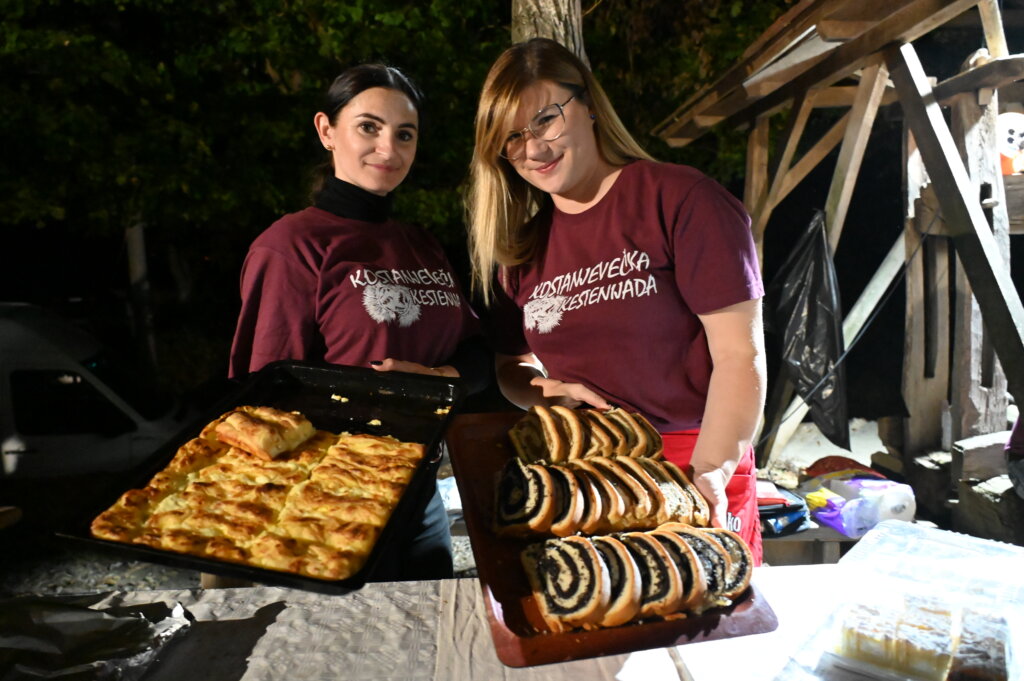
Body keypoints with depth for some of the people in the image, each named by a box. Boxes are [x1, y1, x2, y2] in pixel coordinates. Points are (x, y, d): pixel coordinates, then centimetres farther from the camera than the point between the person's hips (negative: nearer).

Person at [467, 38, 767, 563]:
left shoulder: (682, 199, -8)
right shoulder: (520, 245, 9)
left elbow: (740, 353, -12)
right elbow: (512, 364, 18)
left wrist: (707, 476, -19)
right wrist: (544, 391, -4)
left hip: (693, 466, -4)